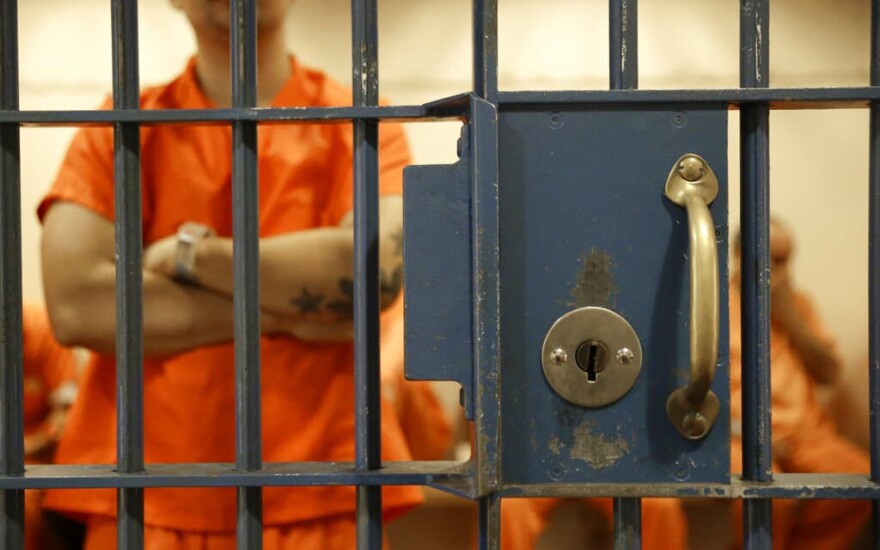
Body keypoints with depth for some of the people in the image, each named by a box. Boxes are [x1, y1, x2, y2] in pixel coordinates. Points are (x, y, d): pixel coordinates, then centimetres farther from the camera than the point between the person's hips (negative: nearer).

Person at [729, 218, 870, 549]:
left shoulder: (798, 304, 18)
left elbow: (829, 373, 10)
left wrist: (788, 316, -1)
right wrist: (744, 433, -15)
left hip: (805, 432, 5)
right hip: (736, 435, -5)